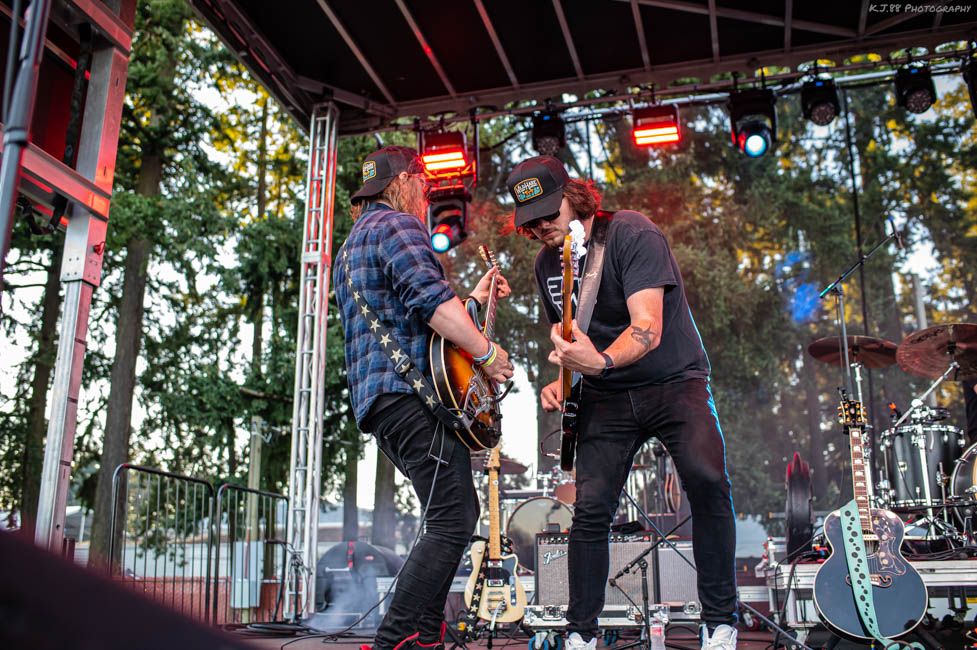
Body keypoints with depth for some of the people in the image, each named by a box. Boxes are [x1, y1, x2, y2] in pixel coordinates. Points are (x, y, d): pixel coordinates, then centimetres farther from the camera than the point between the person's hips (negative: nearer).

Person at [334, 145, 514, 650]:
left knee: (455, 514, 13)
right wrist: (486, 352, -10)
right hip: (412, 391, -11)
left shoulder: (352, 246, 30)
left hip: (378, 399, 11)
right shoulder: (397, 225, -3)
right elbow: (431, 301, -20)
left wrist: (474, 299, 35)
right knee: (452, 520, -12)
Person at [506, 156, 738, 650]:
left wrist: (602, 361, -48)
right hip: (607, 397, 5)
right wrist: (561, 382, -1)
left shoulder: (631, 235, -18)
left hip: (675, 381, -4)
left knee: (708, 482, -25)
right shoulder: (547, 263, 3)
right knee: (590, 508, -5)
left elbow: (647, 327, -30)